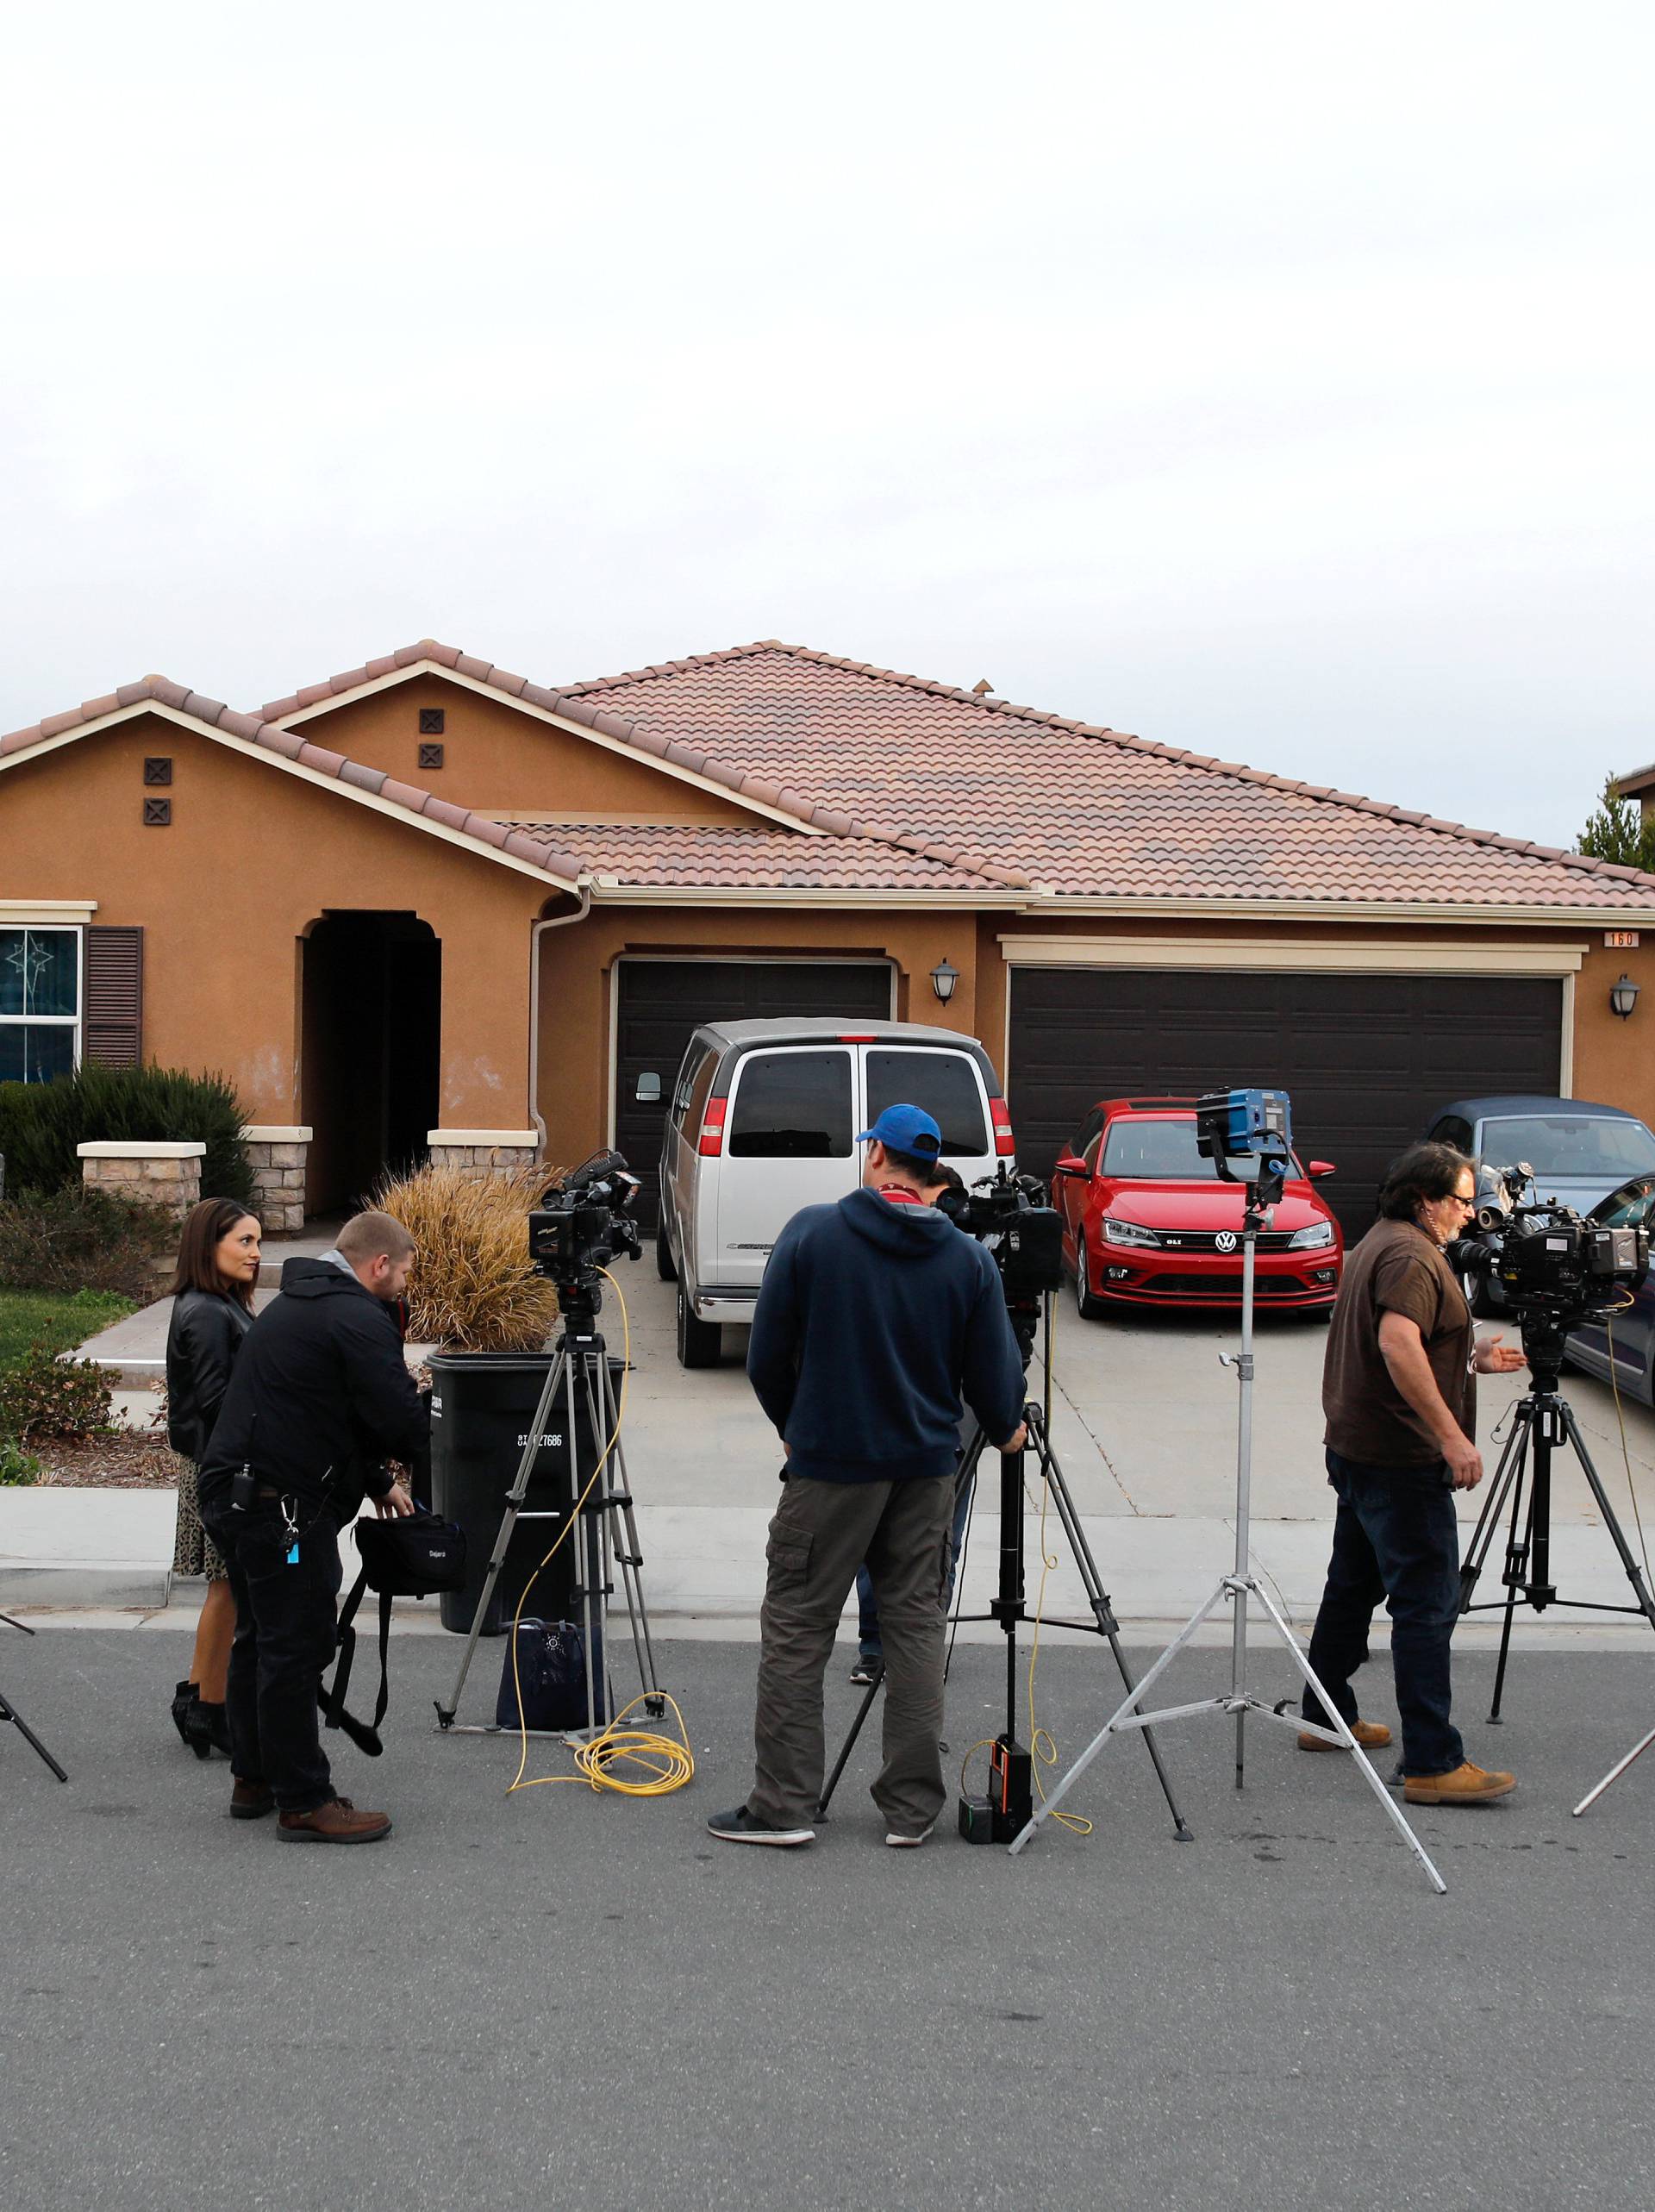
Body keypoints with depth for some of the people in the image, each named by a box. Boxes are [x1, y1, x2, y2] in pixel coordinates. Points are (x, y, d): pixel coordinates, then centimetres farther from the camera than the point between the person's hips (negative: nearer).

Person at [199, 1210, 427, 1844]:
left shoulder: (295, 1304, 20)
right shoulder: (358, 1320, -14)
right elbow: (402, 1421, -19)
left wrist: (378, 1480, 24)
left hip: (235, 1495, 10)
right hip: (284, 1507, -10)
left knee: (258, 1639, 19)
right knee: (295, 1649, -5)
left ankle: (254, 1779, 29)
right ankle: (304, 1803, 1)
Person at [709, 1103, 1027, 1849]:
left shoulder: (811, 1234, -8)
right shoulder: (968, 1259, 0)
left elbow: (766, 1357, -4)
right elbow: (993, 1373, 4)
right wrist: (1005, 1429, 25)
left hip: (830, 1464, -3)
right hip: (926, 1469, 3)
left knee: (795, 1630, 3)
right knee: (915, 1627, 10)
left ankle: (782, 1804, 4)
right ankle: (912, 1807, 12)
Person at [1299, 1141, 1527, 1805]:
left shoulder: (1377, 1244, 17)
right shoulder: (1411, 1257, -16)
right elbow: (1399, 1344, -30)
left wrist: (1472, 1361, 23)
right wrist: (1452, 1436, -30)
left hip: (1357, 1448, 11)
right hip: (1402, 1460, -11)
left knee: (1353, 1587, 19)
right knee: (1427, 1602, -11)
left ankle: (1327, 1718, 30)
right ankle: (1432, 1764, -12)